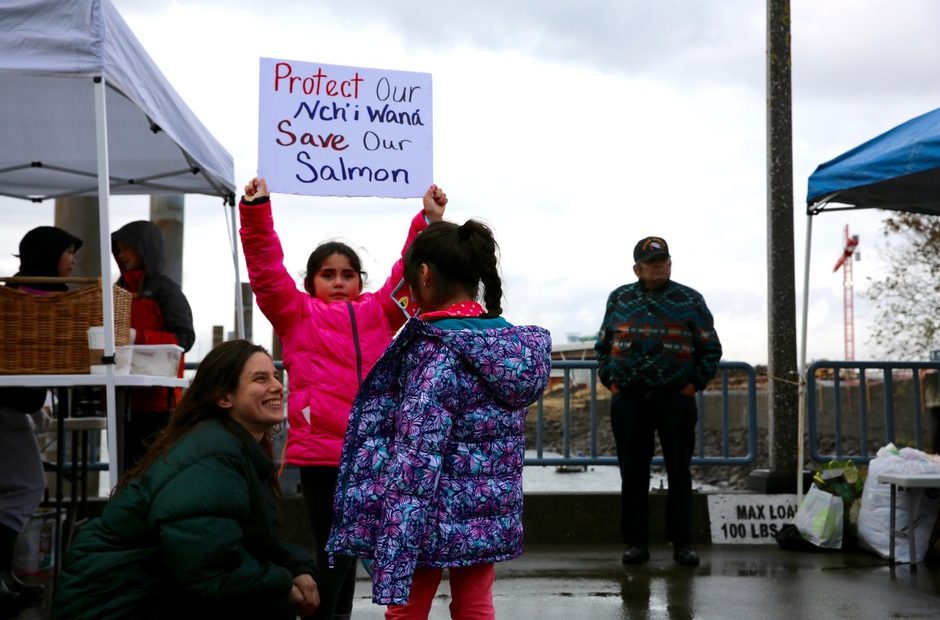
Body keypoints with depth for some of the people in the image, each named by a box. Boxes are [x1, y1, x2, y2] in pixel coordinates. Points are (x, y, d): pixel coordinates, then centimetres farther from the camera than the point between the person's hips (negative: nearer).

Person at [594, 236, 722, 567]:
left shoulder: (690, 301, 5)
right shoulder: (619, 300, 11)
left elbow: (711, 348, 7)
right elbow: (602, 345, 17)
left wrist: (695, 384, -2)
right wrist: (609, 381, 6)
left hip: (675, 400, -1)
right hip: (628, 400, 1)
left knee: (679, 474, 2)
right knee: (633, 475, 3)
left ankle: (682, 542, 10)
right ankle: (635, 542, 11)